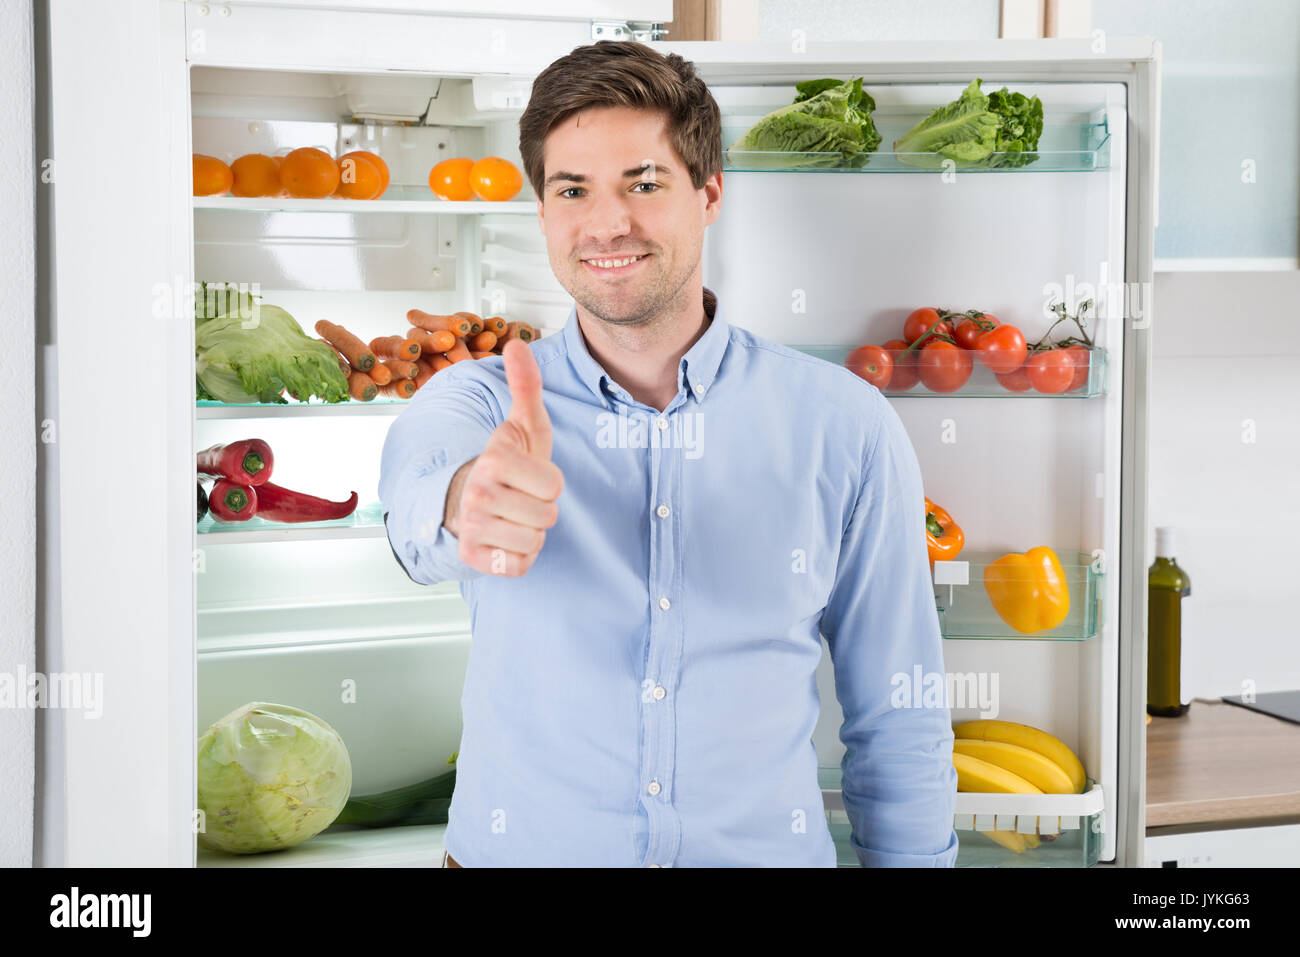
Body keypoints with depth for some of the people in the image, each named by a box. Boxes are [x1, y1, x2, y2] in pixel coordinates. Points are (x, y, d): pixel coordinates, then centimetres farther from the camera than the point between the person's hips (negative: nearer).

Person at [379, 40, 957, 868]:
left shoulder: (845, 428, -7)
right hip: (516, 849, 0)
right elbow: (418, 476, -31)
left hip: (765, 847, 0)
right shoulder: (478, 399, -6)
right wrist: (463, 499, -53)